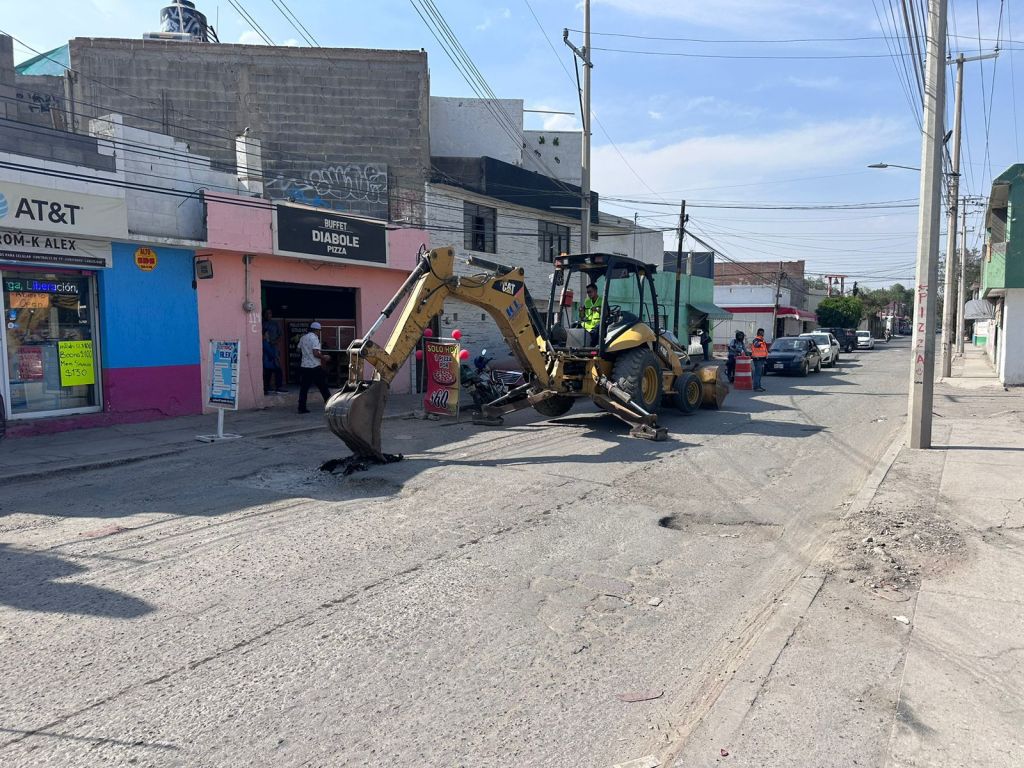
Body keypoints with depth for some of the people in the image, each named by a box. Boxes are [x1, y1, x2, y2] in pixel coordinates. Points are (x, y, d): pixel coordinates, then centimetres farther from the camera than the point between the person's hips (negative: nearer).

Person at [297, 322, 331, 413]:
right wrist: (323, 357, -5)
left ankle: (302, 408, 4)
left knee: (304, 388, 6)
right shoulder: (314, 338, -12)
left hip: (304, 366, 7)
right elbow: (316, 353, -20)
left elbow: (299, 351, 19)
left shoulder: (303, 338, 10)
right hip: (315, 367, -6)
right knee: (323, 387, 3)